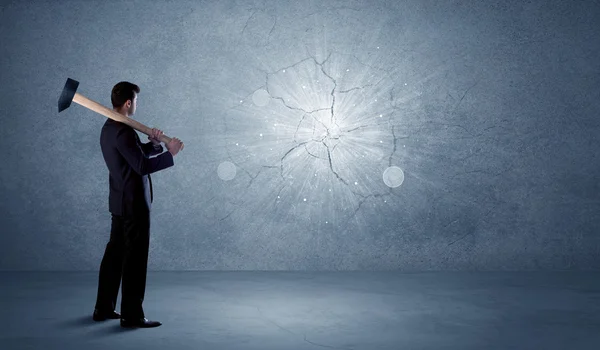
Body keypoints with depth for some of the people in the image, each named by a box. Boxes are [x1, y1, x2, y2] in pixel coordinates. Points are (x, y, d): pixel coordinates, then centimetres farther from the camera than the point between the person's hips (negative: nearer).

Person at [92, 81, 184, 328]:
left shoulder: (109, 128, 13)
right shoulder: (123, 131, -19)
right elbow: (143, 166, -24)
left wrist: (153, 144, 3)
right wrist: (170, 153, -15)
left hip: (120, 201, 10)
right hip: (134, 202, -10)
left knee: (115, 253, 14)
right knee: (135, 258, -3)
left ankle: (103, 308, 22)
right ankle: (132, 315, 3)